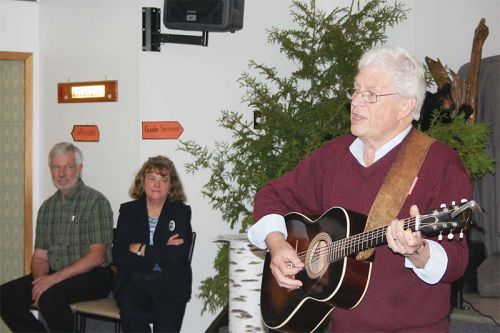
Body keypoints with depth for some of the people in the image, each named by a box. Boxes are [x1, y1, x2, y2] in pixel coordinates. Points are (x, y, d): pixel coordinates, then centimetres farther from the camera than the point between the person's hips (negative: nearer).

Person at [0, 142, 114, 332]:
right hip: (54, 276, 7)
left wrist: (56, 278, -19)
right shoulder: (47, 207, 14)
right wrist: (40, 278, -11)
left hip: (92, 276, -6)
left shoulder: (96, 202, -7)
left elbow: (97, 256, -13)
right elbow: (40, 255, 13)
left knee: (50, 296, -34)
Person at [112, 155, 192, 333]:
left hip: (169, 285, -1)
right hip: (133, 281, 1)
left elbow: (178, 255, -10)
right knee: (132, 316, -29)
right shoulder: (128, 210, 10)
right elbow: (118, 255, -2)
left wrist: (140, 250, -5)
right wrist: (161, 253, -9)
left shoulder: (181, 212, 6)